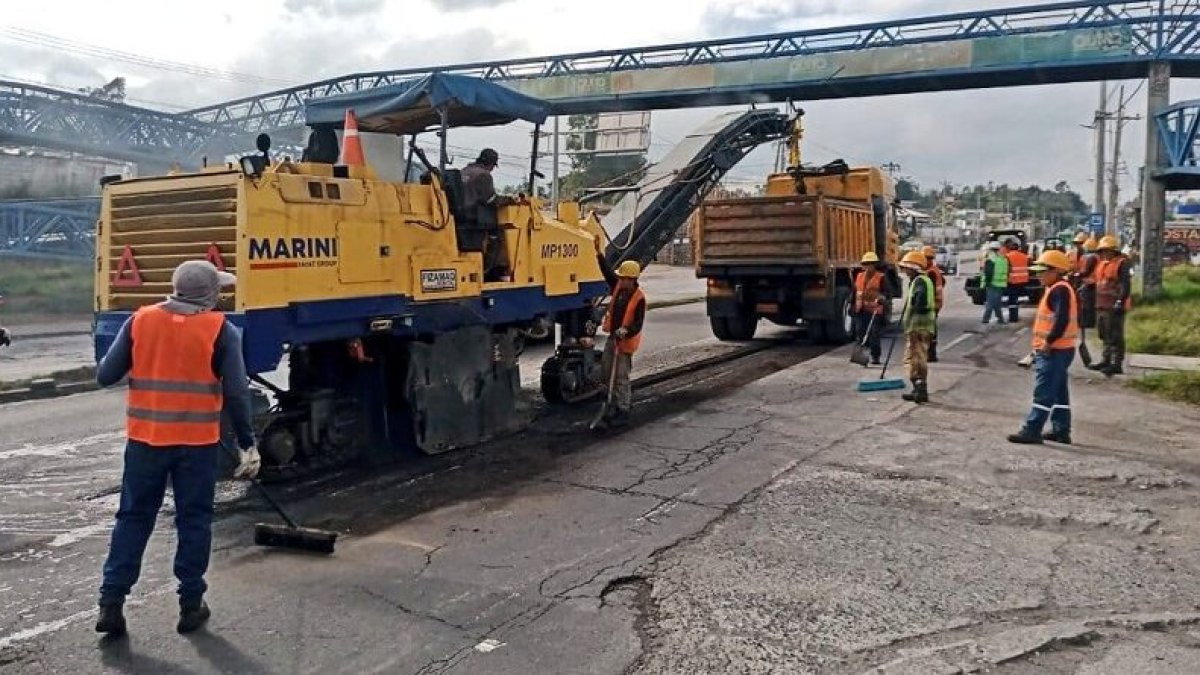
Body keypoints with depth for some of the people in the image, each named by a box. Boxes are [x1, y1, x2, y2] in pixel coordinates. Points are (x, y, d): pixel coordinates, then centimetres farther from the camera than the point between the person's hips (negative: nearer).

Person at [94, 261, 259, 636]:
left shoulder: (140, 321, 0)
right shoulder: (220, 330, -7)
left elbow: (105, 376, 3)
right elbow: (236, 393, -9)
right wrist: (247, 444, -2)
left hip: (145, 439, 2)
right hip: (198, 442, -2)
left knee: (133, 518, 15)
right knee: (193, 521, 9)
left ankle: (111, 602, 15)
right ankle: (191, 605, 16)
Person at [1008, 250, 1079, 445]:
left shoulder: (1059, 290, -16)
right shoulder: (1057, 289, 16)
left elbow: (1062, 320, -27)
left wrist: (1048, 342, -21)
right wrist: (1045, 344, 18)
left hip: (1054, 351, -11)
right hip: (1055, 350, 11)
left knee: (1043, 393, -8)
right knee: (1059, 393, 14)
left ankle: (1032, 430, -6)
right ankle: (1061, 431, 21)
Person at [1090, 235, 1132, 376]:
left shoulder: (1121, 263, -8)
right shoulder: (1101, 264, 17)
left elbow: (1125, 285, -16)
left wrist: (1121, 301, -24)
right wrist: (1097, 303, 23)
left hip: (1114, 307, -9)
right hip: (1101, 306, 9)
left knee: (1115, 336, -6)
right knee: (1105, 335, 17)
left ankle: (1116, 364, -4)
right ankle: (1107, 360, 27)